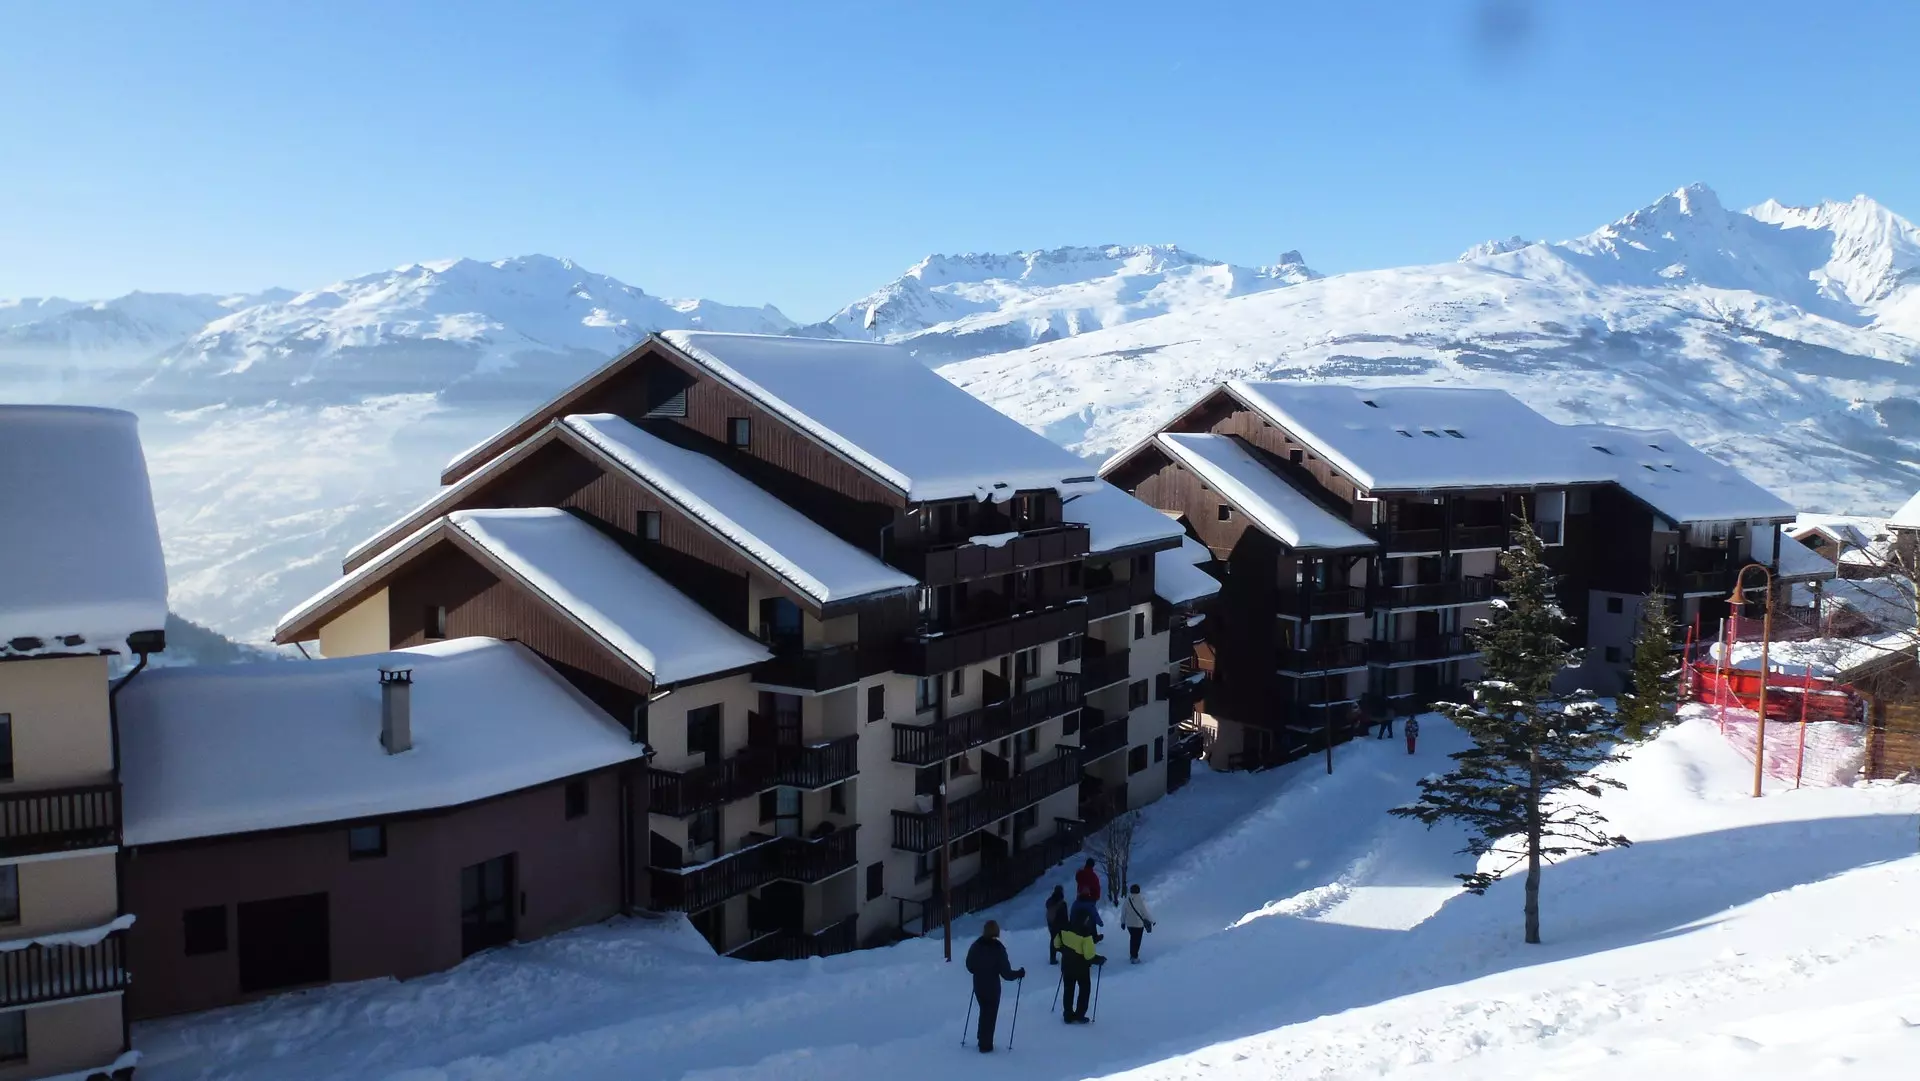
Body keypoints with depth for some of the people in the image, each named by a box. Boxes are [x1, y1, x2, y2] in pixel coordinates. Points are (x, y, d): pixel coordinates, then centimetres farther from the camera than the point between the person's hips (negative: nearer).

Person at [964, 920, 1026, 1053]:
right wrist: (1020, 973, -3)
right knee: (990, 1014, 9)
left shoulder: (976, 946, -6)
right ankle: (985, 1045, 14)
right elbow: (1006, 973, -19)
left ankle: (983, 1040, 33)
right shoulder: (998, 949, -20)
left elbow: (969, 966, 5)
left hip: (978, 985, 5)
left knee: (984, 1011, 23)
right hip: (992, 987, -5)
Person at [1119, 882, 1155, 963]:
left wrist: (1122, 922, 15)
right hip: (1139, 924, -4)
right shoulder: (1140, 900, -20)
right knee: (1137, 940, 5)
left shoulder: (1126, 901, -7)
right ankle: (1134, 957, 6)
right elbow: (1145, 912, -12)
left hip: (1129, 924, 4)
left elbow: (1123, 913, 1)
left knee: (1132, 939, 22)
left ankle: (1132, 954, 33)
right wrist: (1151, 920, 2)